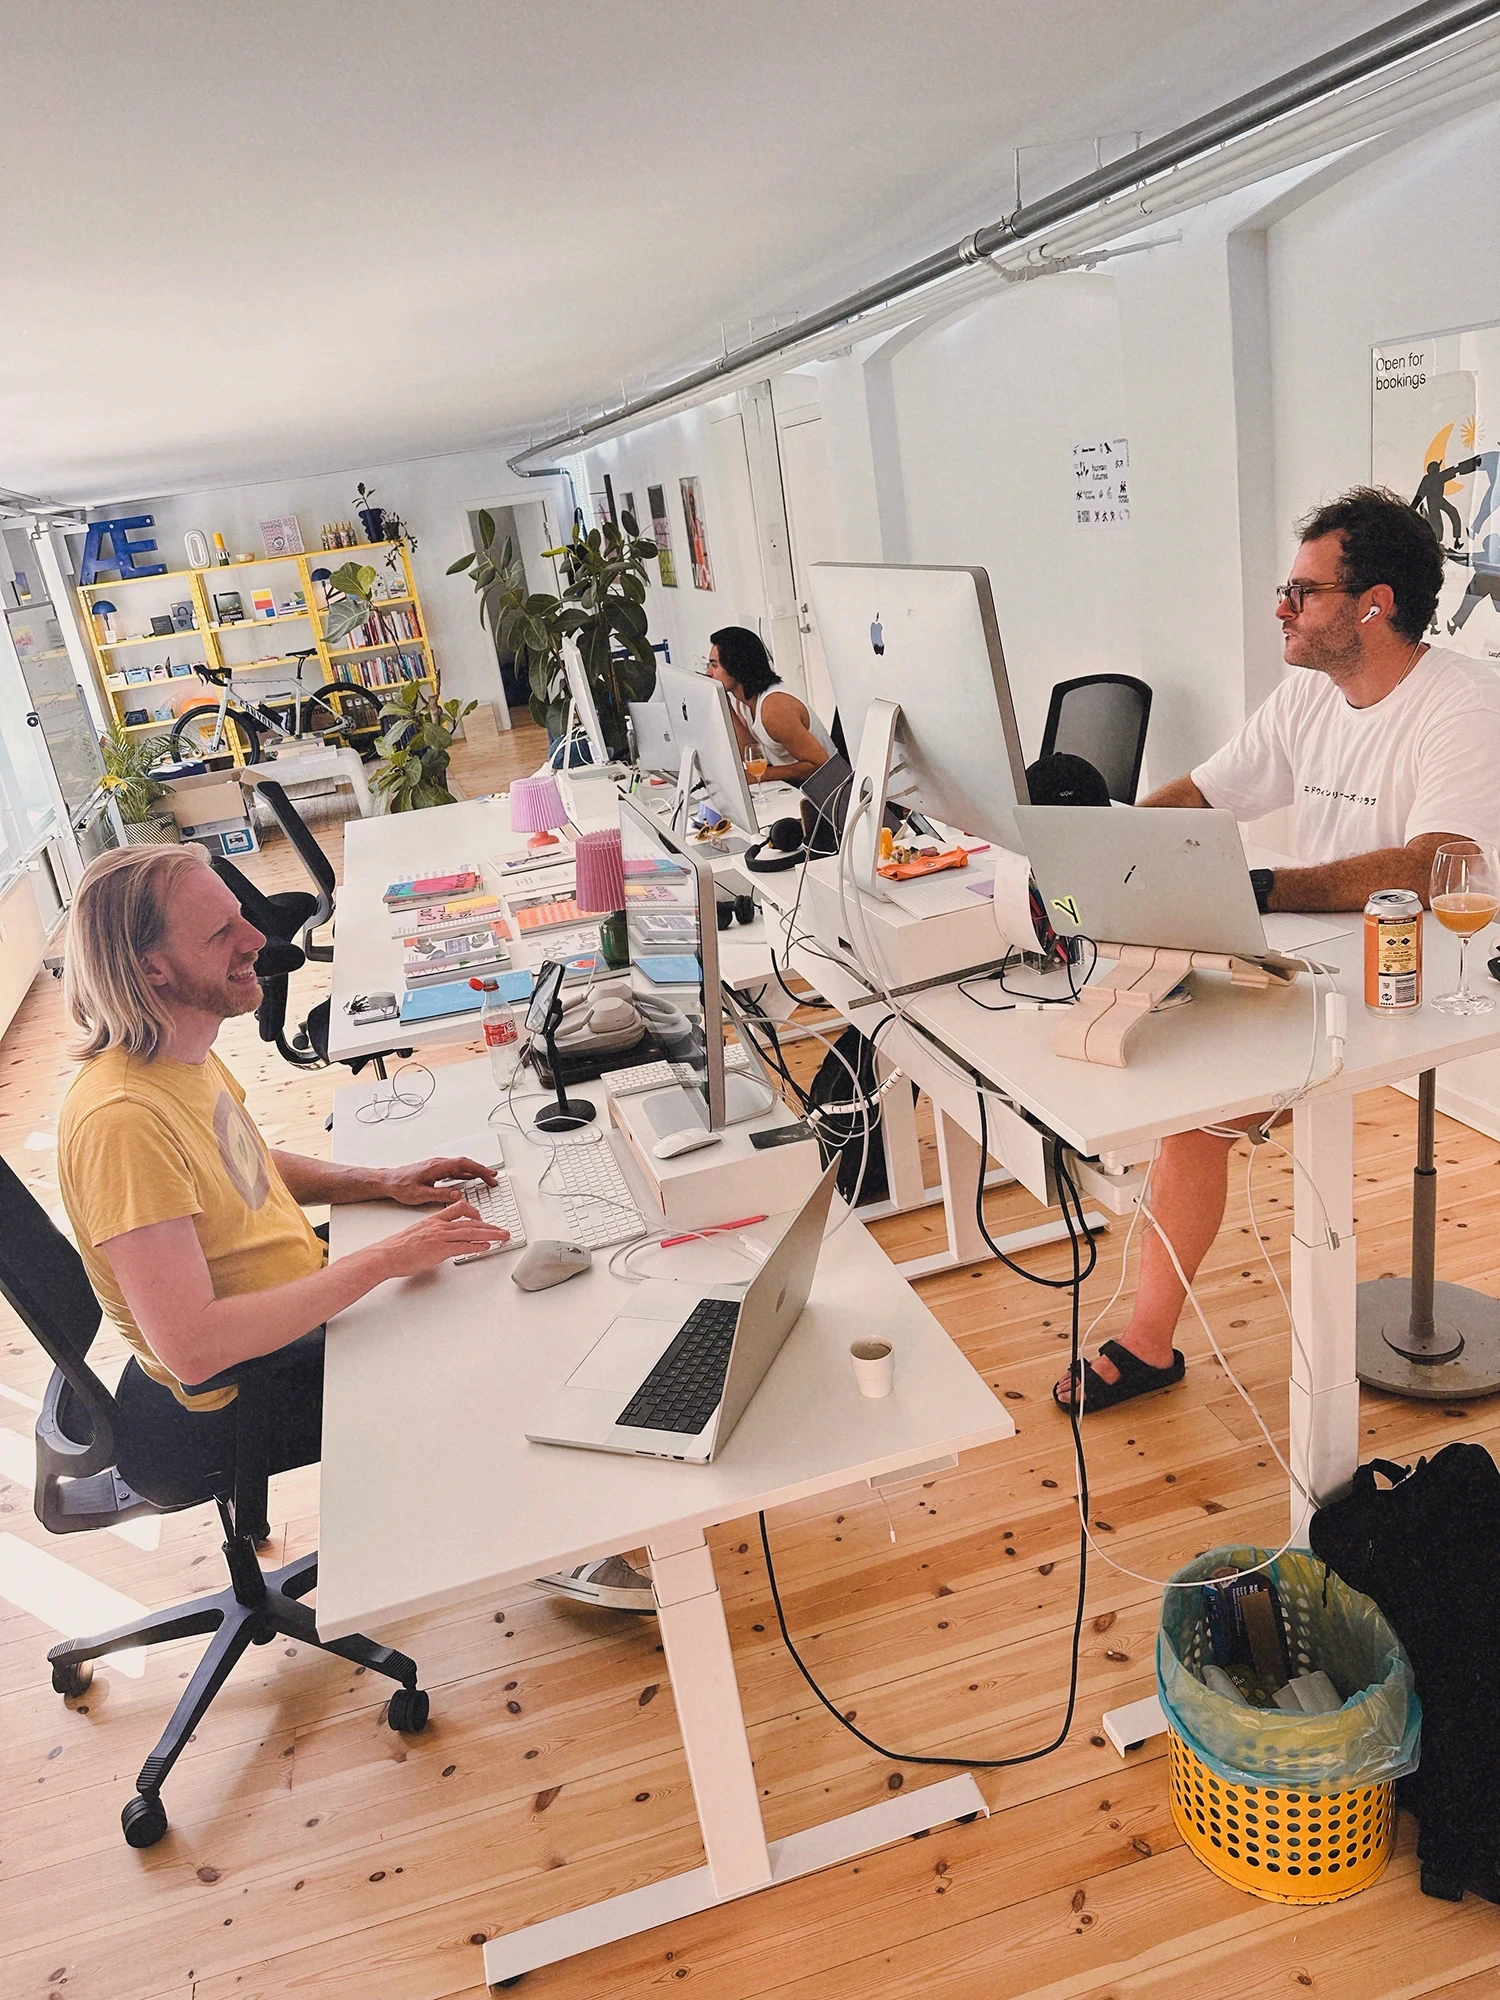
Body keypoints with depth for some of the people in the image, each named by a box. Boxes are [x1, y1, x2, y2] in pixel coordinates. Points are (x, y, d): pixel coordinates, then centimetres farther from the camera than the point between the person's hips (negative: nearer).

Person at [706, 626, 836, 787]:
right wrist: (725, 706, -5)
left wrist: (760, 774, -28)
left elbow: (820, 765, -25)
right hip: (789, 786, 8)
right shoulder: (742, 701, 2)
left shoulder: (774, 708, -25)